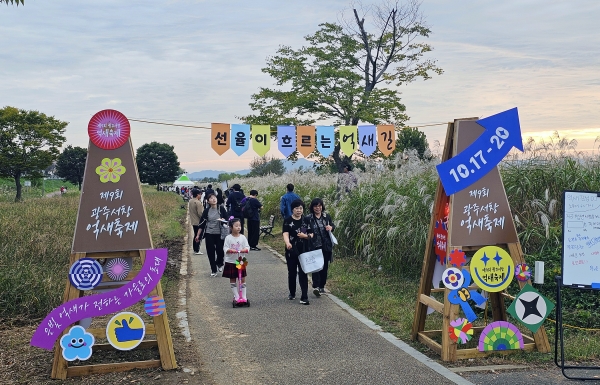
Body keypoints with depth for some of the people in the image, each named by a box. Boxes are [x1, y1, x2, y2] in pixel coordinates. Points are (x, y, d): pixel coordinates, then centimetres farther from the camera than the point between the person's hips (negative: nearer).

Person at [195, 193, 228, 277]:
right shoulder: (206, 211, 2)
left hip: (219, 234, -1)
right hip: (209, 234, 1)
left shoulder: (221, 209, -1)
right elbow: (202, 223, 5)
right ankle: (213, 270, 15)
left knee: (220, 251, -6)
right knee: (211, 252, 2)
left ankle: (219, 264, 26)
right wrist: (198, 235, 3)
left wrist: (223, 220, -18)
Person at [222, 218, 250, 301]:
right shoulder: (228, 238, -5)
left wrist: (244, 250, -24)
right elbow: (225, 248, -8)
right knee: (232, 279, 6)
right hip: (230, 262, -1)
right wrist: (230, 250, -28)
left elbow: (247, 247, -2)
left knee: (243, 279, 4)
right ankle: (236, 295, 16)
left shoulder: (243, 237, -1)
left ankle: (244, 295, 13)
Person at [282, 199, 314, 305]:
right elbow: (285, 234, -15)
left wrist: (305, 236, -16)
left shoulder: (306, 220, 4)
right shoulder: (287, 220, -1)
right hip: (291, 251, 0)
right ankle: (292, 293, 31)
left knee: (303, 273, -5)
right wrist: (287, 243, -34)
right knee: (292, 272, 12)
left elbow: (311, 235, 6)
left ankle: (304, 297, -6)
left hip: (304, 251, 0)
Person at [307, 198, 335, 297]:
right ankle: (316, 287, -20)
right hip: (315, 246, -4)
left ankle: (322, 286, 21)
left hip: (326, 246, 4)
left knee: (325, 266, 9)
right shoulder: (309, 218, -3)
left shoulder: (327, 216, 7)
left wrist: (331, 227, -9)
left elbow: (333, 225, 13)